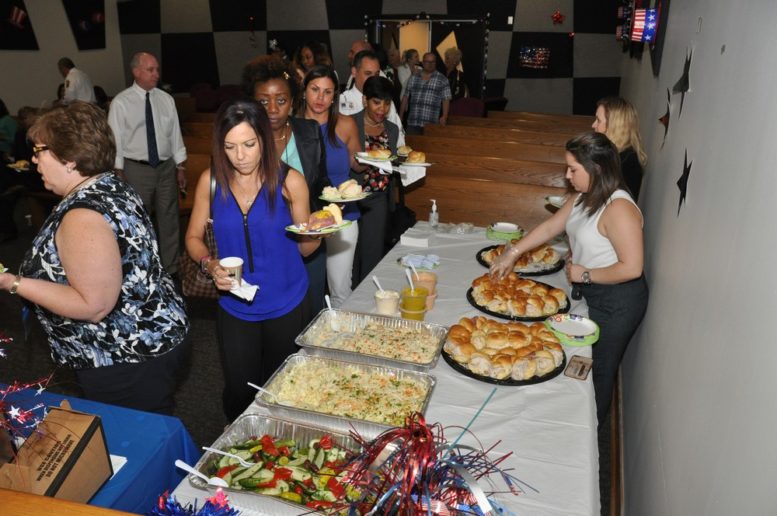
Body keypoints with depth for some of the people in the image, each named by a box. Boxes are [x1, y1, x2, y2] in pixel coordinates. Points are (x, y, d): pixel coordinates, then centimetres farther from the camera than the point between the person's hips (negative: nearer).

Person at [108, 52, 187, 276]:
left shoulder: (166, 99, 3)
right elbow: (116, 140, -5)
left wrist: (181, 167, 6)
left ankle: (170, 270, 23)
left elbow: (175, 134, 7)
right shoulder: (121, 102, -6)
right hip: (137, 169, -3)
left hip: (166, 166, 3)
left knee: (169, 219, 10)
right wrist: (118, 174, -7)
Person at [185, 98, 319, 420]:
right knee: (239, 392, 15)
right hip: (235, 308, 1)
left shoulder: (289, 182, -12)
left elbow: (304, 248, -5)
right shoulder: (211, 181, -8)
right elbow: (194, 237, 2)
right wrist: (210, 264, -18)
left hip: (286, 306, -1)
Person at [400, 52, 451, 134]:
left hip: (431, 124, -3)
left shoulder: (442, 79, 4)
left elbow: (446, 100, -2)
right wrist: (400, 116, 10)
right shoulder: (413, 78, 12)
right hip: (412, 123, 3)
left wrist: (444, 116, -16)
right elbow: (405, 97, 14)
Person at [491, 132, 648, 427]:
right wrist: (513, 253, 5)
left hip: (617, 301, -8)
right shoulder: (582, 199, 2)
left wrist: (584, 274, -19)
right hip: (589, 293, 9)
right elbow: (550, 227, 10)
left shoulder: (618, 209, -26)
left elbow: (631, 268, -29)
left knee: (597, 371, 8)